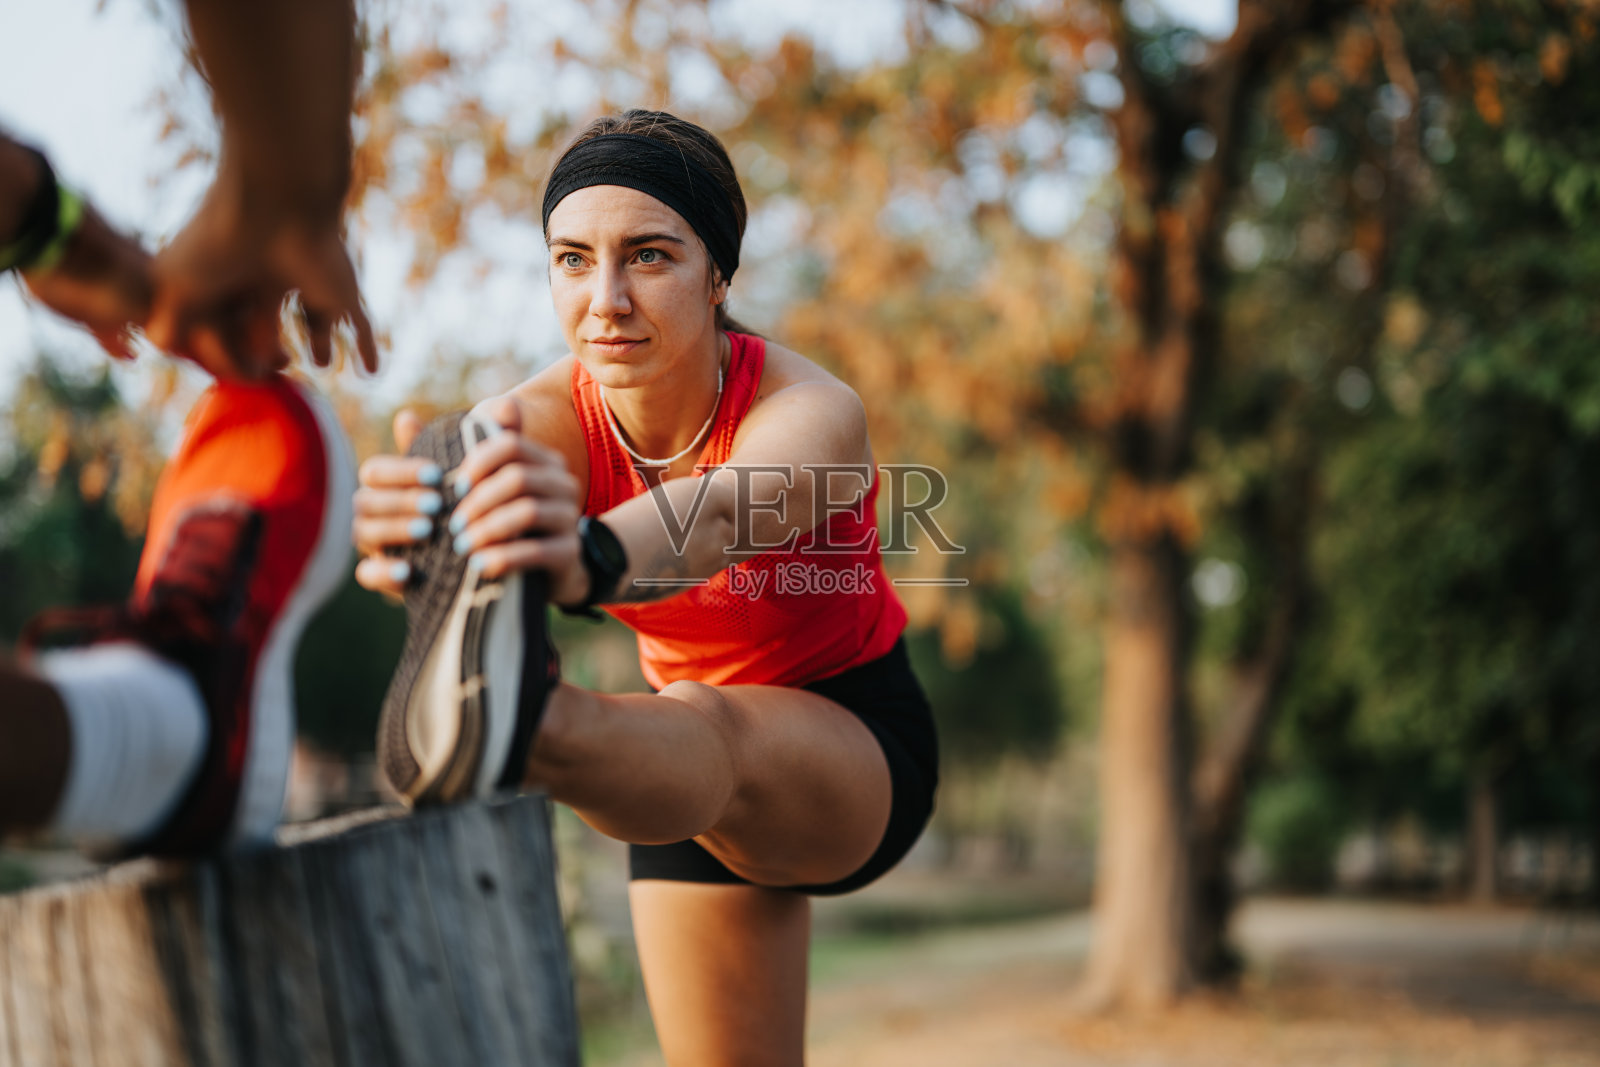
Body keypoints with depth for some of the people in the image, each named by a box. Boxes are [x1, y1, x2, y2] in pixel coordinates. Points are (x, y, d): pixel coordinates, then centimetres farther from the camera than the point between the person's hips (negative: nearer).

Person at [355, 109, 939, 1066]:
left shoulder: (810, 411, -29)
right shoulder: (549, 416, -18)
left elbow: (717, 511, -53)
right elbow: (471, 489, -43)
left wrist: (587, 558, -77)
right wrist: (409, 538, -69)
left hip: (856, 745, -5)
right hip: (709, 775, 5)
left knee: (705, 731, -38)